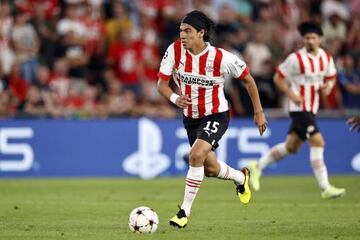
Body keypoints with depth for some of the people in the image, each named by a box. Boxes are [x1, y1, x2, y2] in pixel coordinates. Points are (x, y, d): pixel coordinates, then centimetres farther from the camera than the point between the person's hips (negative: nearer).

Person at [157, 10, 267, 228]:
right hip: (191, 117, 5)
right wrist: (175, 98, -32)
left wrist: (259, 112, -3)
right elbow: (162, 83, -10)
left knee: (196, 155, -27)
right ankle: (241, 177, 50)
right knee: (210, 169, 16)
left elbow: (248, 79, -7)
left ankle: (185, 211, -17)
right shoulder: (175, 50, -15)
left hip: (216, 115, -5)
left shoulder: (221, 58, -23)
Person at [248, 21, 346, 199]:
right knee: (317, 142, -16)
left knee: (291, 147, 15)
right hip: (299, 109, -7)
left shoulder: (326, 58, 5)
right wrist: (292, 95, -17)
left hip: (312, 109, 7)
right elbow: (278, 78, -6)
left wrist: (328, 86, -4)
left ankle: (258, 166, 32)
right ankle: (325, 188, -13)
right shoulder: (296, 58, -13)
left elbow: (331, 77, 19)